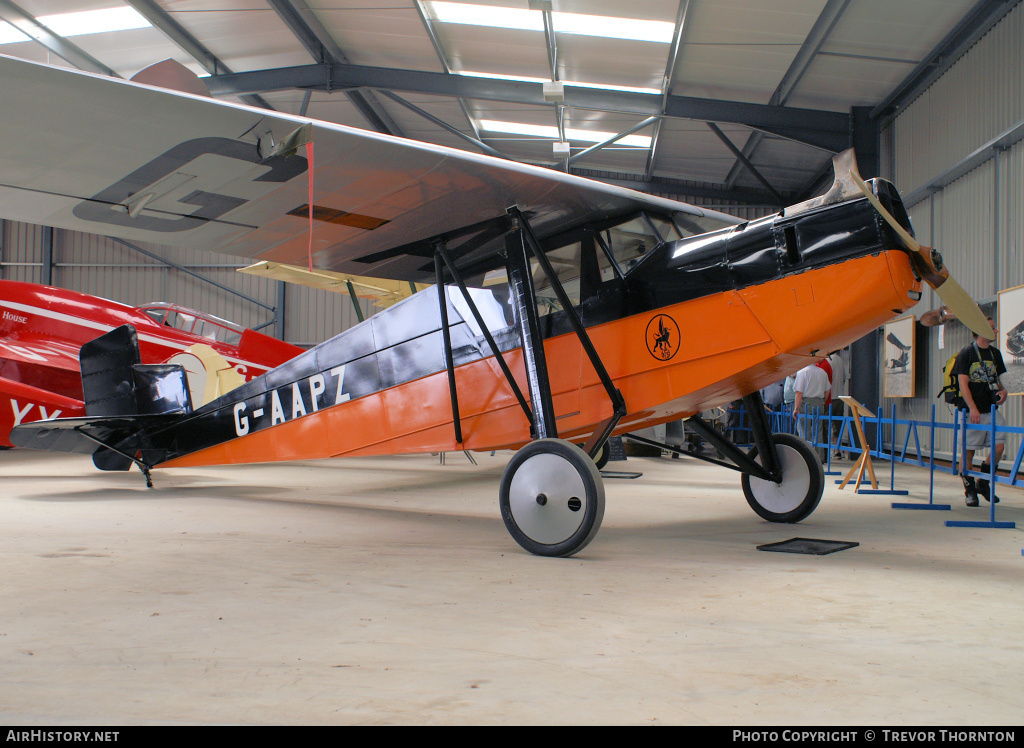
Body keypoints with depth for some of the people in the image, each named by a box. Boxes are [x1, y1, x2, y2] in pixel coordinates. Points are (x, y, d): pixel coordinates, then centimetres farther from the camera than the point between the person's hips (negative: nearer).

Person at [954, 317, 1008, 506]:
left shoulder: (995, 353, 13)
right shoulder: (966, 353, -6)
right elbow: (963, 383, -11)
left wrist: (1002, 390, 1)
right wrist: (973, 408, -19)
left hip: (992, 409, 6)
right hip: (972, 411, -5)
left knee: (999, 444, -7)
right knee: (969, 450, -2)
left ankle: (983, 483, 11)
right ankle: (970, 491, 10)